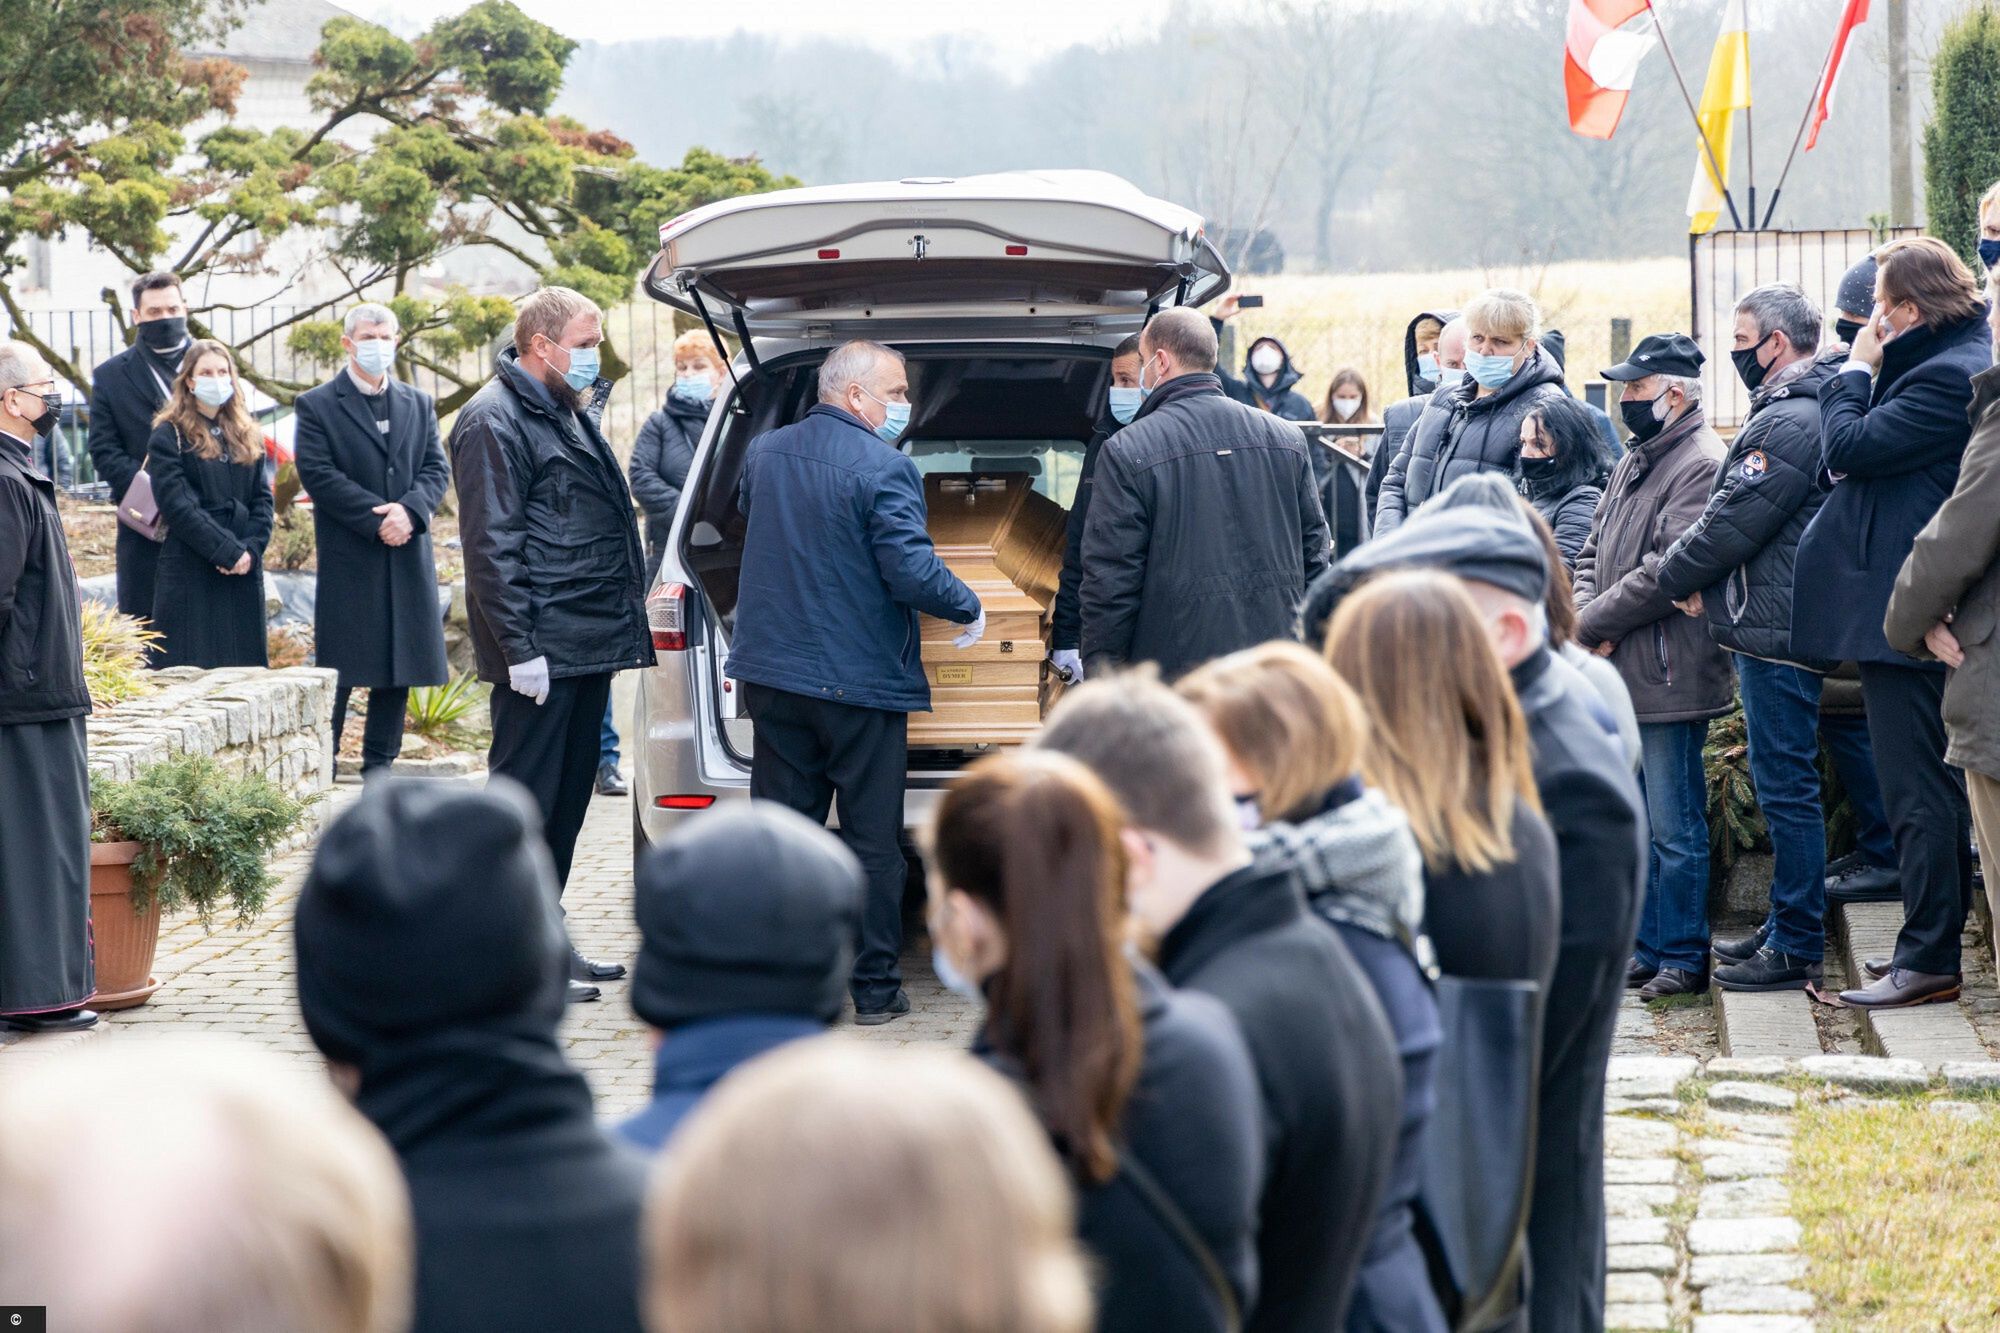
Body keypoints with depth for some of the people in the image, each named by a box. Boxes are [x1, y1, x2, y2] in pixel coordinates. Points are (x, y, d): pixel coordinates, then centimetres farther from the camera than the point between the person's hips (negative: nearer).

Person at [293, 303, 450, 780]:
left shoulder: (419, 405, 15)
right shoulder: (317, 406, 0)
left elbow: (436, 469, 7)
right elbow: (318, 474, -10)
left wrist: (409, 510, -14)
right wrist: (378, 519, -16)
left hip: (408, 553, 5)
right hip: (348, 557, -5)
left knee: (400, 665, 6)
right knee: (338, 668, -3)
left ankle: (380, 764, 13)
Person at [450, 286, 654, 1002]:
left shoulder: (567, 413, 19)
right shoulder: (495, 421, -12)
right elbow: (492, 547, -17)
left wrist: (618, 623, 20)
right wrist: (520, 649, -21)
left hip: (587, 646, 10)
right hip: (543, 651, -10)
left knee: (568, 795, 13)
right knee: (526, 798, -4)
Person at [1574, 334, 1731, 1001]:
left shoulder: (1701, 466, -12)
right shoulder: (1633, 463, 17)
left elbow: (1668, 571, -20)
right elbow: (1594, 552, 19)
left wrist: (1592, 624, -13)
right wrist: (1586, 615, -2)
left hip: (1668, 677, -9)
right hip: (1619, 673, 9)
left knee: (1675, 830, -2)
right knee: (1638, 826, 15)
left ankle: (1683, 957, 6)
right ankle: (1648, 948, 23)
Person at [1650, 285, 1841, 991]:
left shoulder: (1789, 423, -19)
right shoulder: (1798, 410, 16)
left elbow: (1735, 521, -19)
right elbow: (1733, 511, 21)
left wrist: (1676, 575, -3)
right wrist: (1698, 578, 7)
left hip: (1776, 636, -11)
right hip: (1773, 627, 11)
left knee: (1785, 787, -5)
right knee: (1784, 786, 17)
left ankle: (1796, 948, 0)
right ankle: (1787, 926, 26)